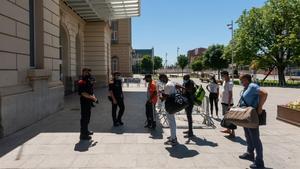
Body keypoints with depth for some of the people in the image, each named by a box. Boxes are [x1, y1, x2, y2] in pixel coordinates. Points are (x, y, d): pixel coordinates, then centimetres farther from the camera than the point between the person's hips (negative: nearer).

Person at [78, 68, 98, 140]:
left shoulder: (88, 81, 16)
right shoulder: (81, 82, -16)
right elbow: (83, 93, -24)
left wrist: (93, 97, 7)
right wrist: (92, 97, -23)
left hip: (89, 102, 10)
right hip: (84, 102, -10)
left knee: (87, 117, 19)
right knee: (84, 117, -5)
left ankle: (86, 131, 34)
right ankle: (83, 134, 1)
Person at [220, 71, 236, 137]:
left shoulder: (230, 83, -17)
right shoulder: (224, 82, 12)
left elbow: (230, 94, -20)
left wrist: (229, 104, -22)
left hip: (228, 103, -10)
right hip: (224, 102, 10)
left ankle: (233, 132, -1)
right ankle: (228, 129, 32)